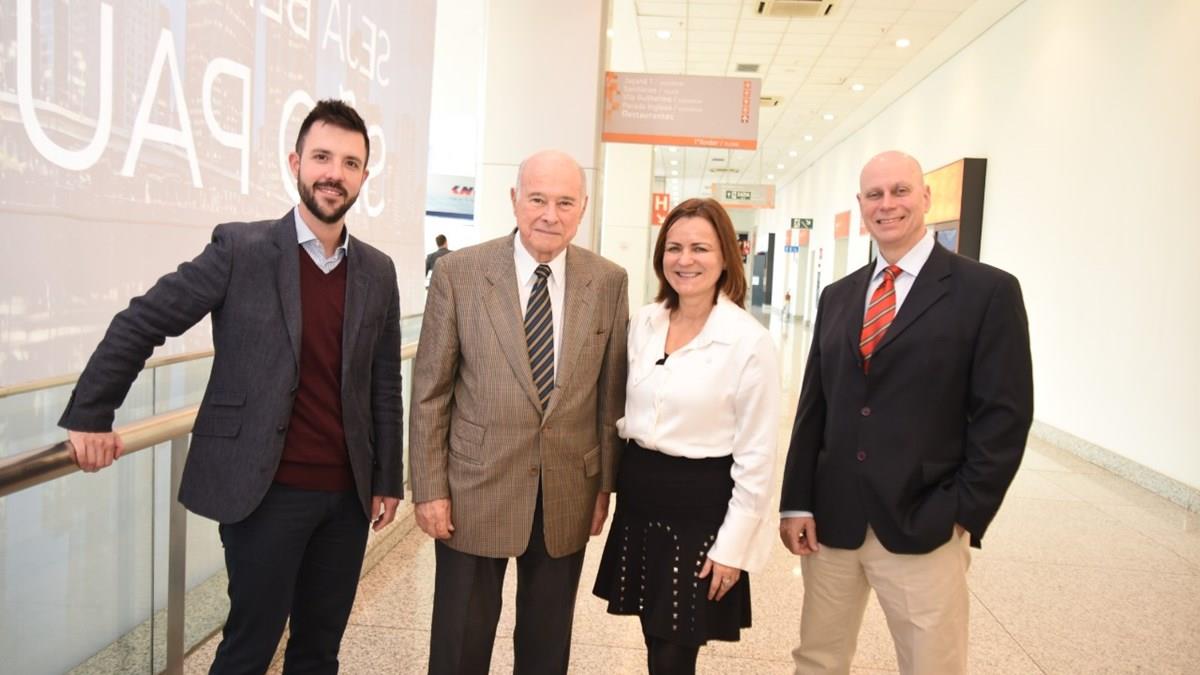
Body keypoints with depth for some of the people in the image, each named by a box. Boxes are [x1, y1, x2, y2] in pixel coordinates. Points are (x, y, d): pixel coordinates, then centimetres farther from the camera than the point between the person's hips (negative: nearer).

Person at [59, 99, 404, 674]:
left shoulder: (378, 272, 5)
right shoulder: (240, 248, -7)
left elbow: (384, 385, 9)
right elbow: (139, 324, -1)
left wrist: (387, 479, 9)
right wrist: (89, 416, -1)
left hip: (346, 492, 4)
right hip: (265, 490, -4)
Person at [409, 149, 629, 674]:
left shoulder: (609, 282, -1)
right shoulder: (459, 273, -8)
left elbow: (610, 393, 4)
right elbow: (430, 390, -5)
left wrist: (605, 484, 5)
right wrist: (429, 488, -6)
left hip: (568, 496, 2)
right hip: (475, 488, -2)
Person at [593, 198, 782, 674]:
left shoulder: (750, 341, -14)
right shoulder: (643, 323, 2)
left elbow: (757, 457, -12)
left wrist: (733, 546, -12)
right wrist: (616, 481, 12)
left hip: (702, 508, -5)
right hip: (640, 498, 5)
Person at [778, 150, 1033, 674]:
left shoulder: (988, 291, -4)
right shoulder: (837, 297, 11)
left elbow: (1004, 415, -6)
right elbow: (813, 405, 9)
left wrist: (964, 514, -10)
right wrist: (796, 502, 4)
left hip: (924, 528, -4)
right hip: (830, 522, 4)